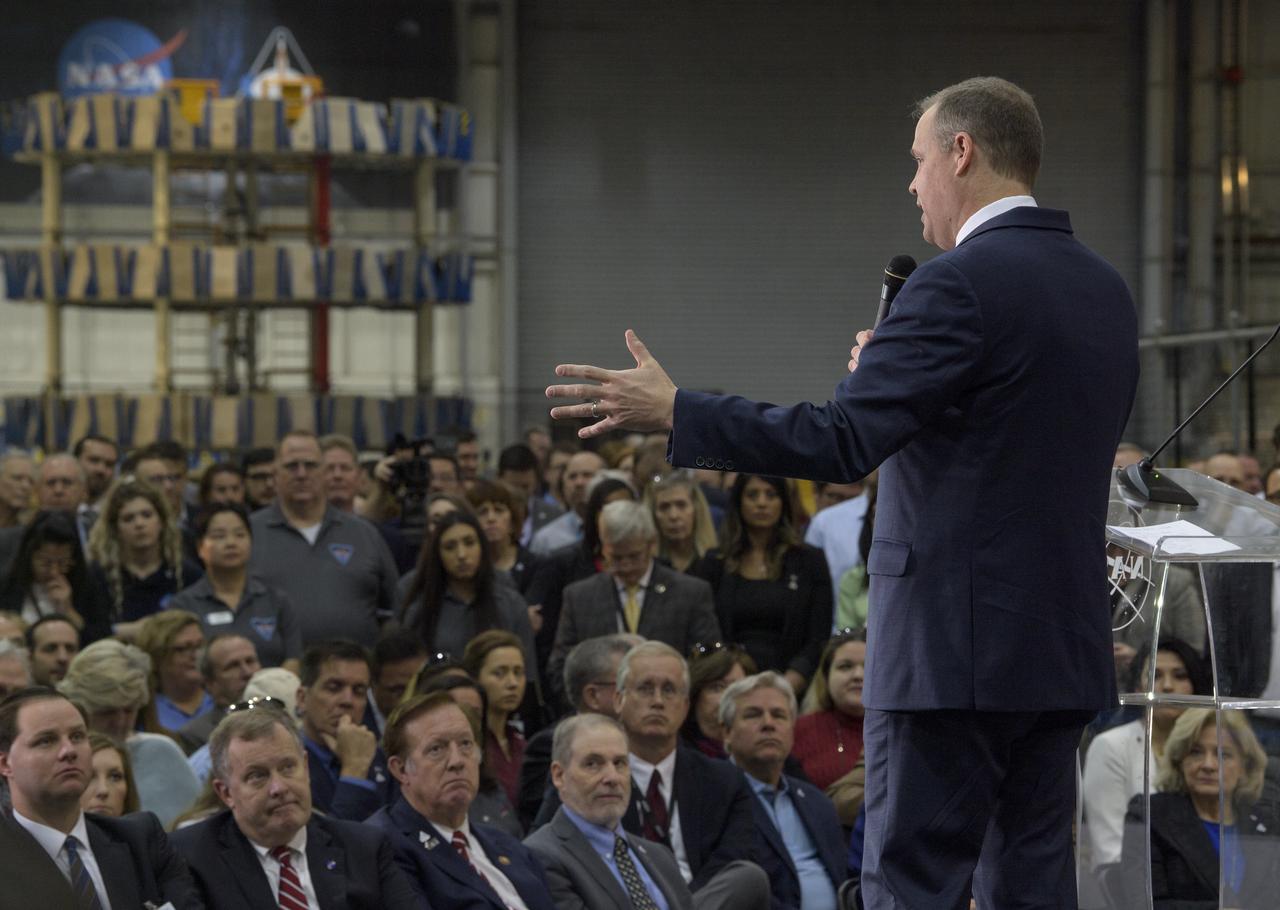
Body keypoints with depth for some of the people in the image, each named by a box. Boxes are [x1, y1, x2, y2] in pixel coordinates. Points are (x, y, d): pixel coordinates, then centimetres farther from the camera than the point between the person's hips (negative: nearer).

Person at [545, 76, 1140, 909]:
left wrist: (674, 413, -13)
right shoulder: (1106, 290, 12)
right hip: (1065, 650, 8)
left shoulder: (963, 285, -14)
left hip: (956, 651, -8)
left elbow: (841, 440, -20)